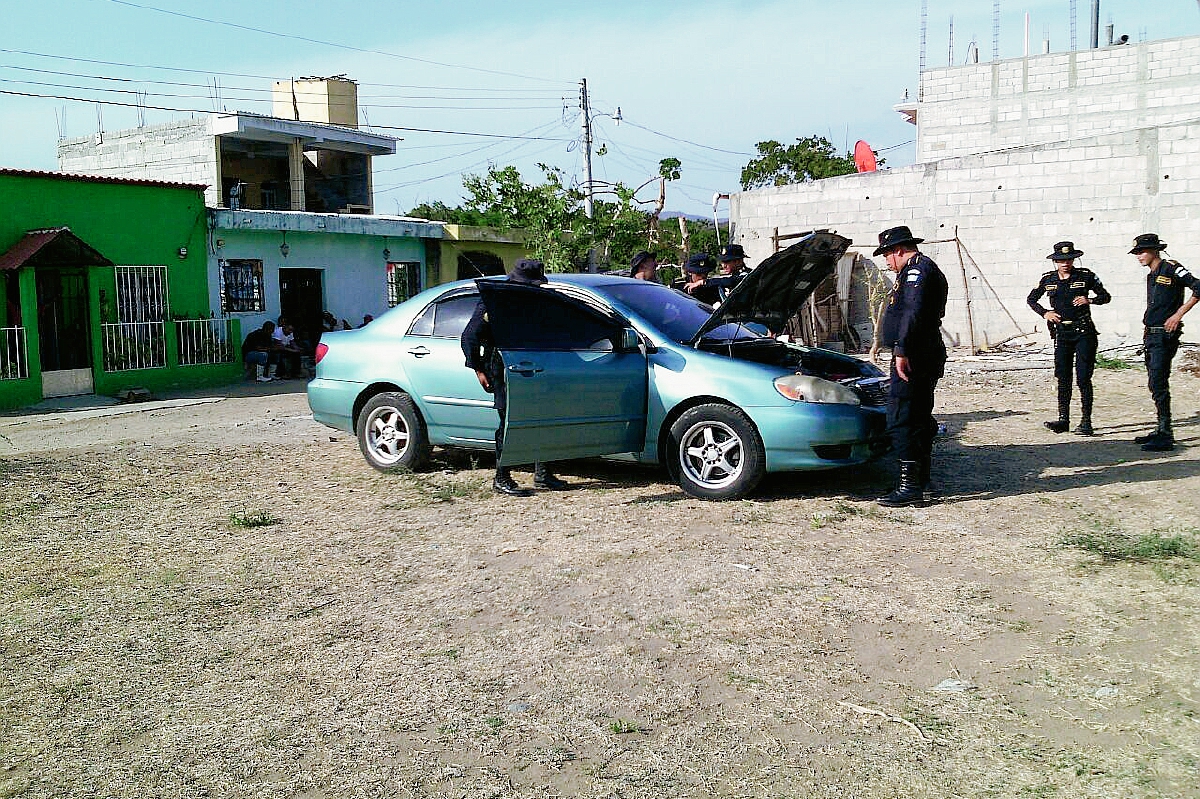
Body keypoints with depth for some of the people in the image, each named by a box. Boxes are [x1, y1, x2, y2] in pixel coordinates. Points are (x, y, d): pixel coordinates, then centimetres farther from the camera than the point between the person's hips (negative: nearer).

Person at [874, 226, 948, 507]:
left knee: (900, 420, -12)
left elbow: (913, 312, -24)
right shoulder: (927, 269, 24)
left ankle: (910, 486, -13)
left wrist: (902, 350, -28)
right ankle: (921, 480, 25)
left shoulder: (917, 268, -10)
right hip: (927, 357, 11)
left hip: (913, 357, -11)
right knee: (919, 418, 16)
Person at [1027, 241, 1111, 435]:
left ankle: (1086, 421, -1)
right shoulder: (1048, 279, 5)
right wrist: (1044, 313, 1)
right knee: (1063, 378, 4)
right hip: (1062, 333, 3)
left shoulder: (1086, 276, -2)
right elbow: (1031, 299, 18)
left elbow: (1106, 297, 5)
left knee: (1083, 378, -5)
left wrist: (1089, 300, -14)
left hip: (1084, 332, -3)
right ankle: (1063, 419, 10)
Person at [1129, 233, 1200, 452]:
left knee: (1159, 383, -13)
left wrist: (1178, 314, -18)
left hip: (1165, 335, -9)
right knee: (1155, 384, 13)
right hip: (1151, 335, 9)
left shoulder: (1171, 269, -9)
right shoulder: (1151, 276, 17)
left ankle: (1166, 437, -12)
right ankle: (1162, 430, 21)